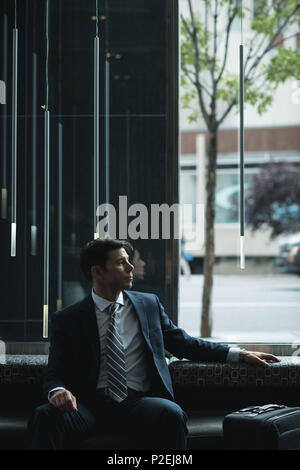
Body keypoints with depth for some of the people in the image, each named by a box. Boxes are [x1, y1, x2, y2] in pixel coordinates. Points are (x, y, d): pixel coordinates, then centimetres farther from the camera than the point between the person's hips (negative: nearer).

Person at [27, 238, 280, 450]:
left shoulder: (149, 304, 17)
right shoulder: (67, 319, 9)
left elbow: (184, 343, 22)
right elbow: (55, 374, 5)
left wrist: (239, 354, 15)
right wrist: (58, 391, -21)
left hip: (139, 402, 1)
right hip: (91, 404, -1)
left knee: (172, 414, -33)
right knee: (45, 416, -32)